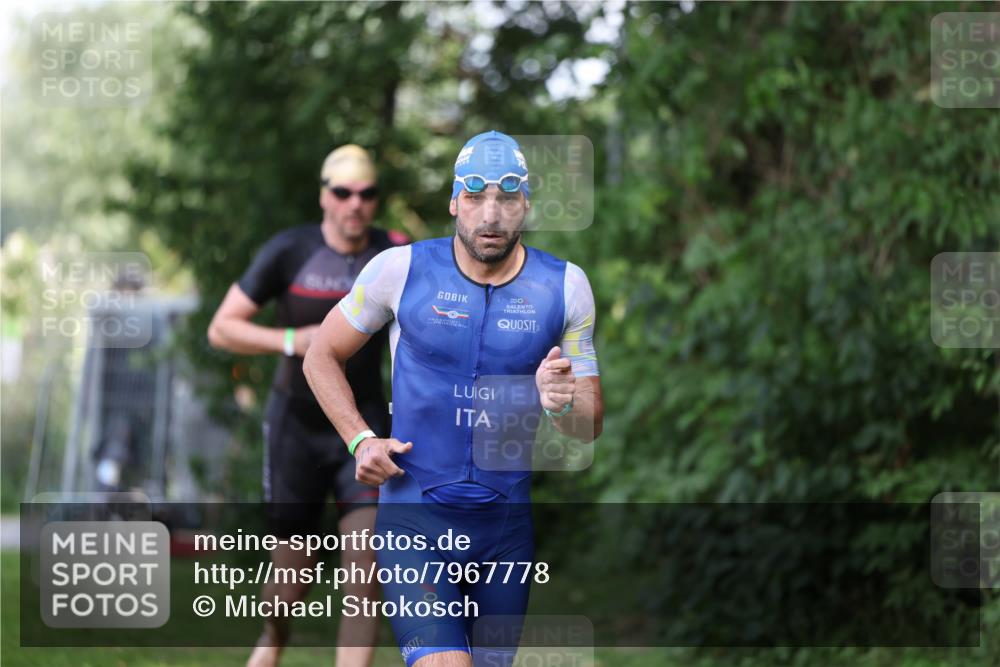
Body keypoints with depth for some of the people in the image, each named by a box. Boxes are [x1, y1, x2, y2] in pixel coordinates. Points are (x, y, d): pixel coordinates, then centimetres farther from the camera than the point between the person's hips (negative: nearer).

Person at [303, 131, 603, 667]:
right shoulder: (402, 270, -5)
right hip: (415, 519, -3)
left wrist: (562, 404, -18)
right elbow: (322, 357, 9)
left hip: (506, 526, 3)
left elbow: (591, 426, 5)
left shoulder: (565, 286, 1)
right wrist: (360, 440, -5)